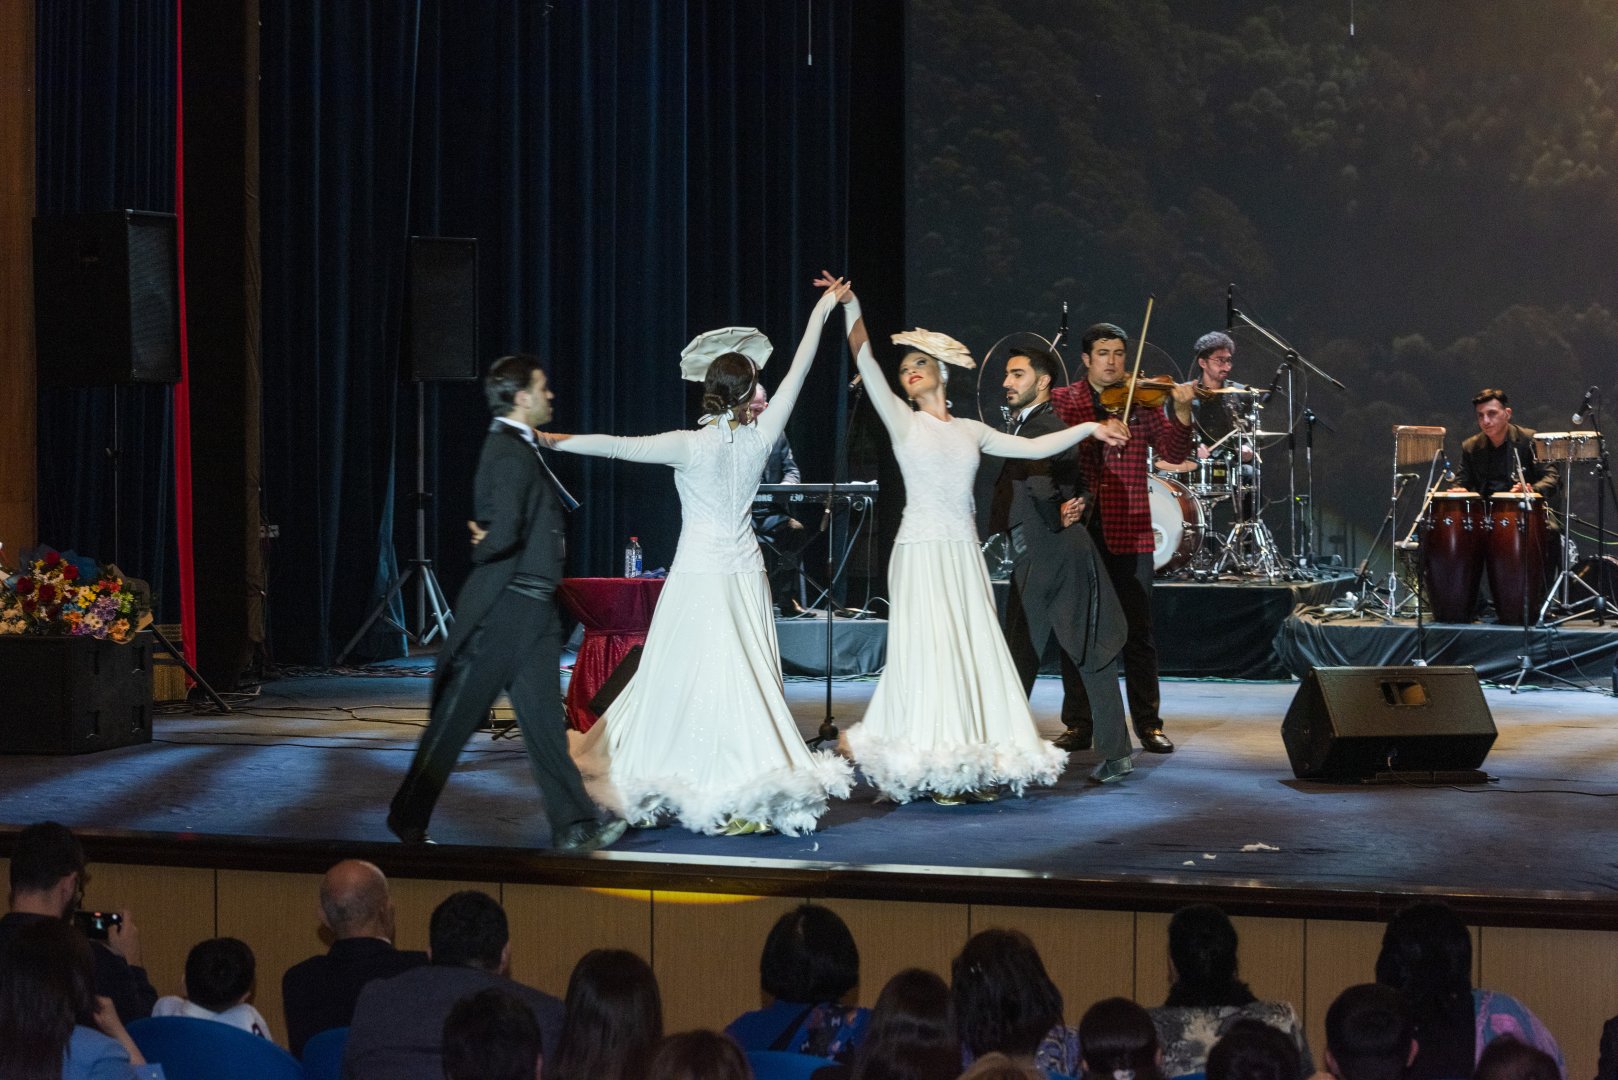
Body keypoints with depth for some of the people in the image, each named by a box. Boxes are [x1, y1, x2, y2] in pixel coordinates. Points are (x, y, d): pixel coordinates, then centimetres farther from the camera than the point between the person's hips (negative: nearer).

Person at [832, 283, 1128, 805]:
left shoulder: (969, 430, 13)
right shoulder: (903, 422, 1)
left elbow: (1033, 447, 15)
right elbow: (866, 363, -8)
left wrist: (1088, 428, 10)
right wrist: (851, 309, -16)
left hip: (964, 555, 5)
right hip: (922, 552, -5)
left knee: (977, 653, 2)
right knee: (929, 654, -7)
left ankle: (975, 766, 7)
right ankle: (933, 770, -4)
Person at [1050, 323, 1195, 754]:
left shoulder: (1141, 401, 7)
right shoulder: (1061, 401, 6)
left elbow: (1173, 453, -3)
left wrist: (1181, 412, -20)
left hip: (1128, 532, 0)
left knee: (1138, 632, 0)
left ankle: (1148, 723, 6)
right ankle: (1080, 723, 15)